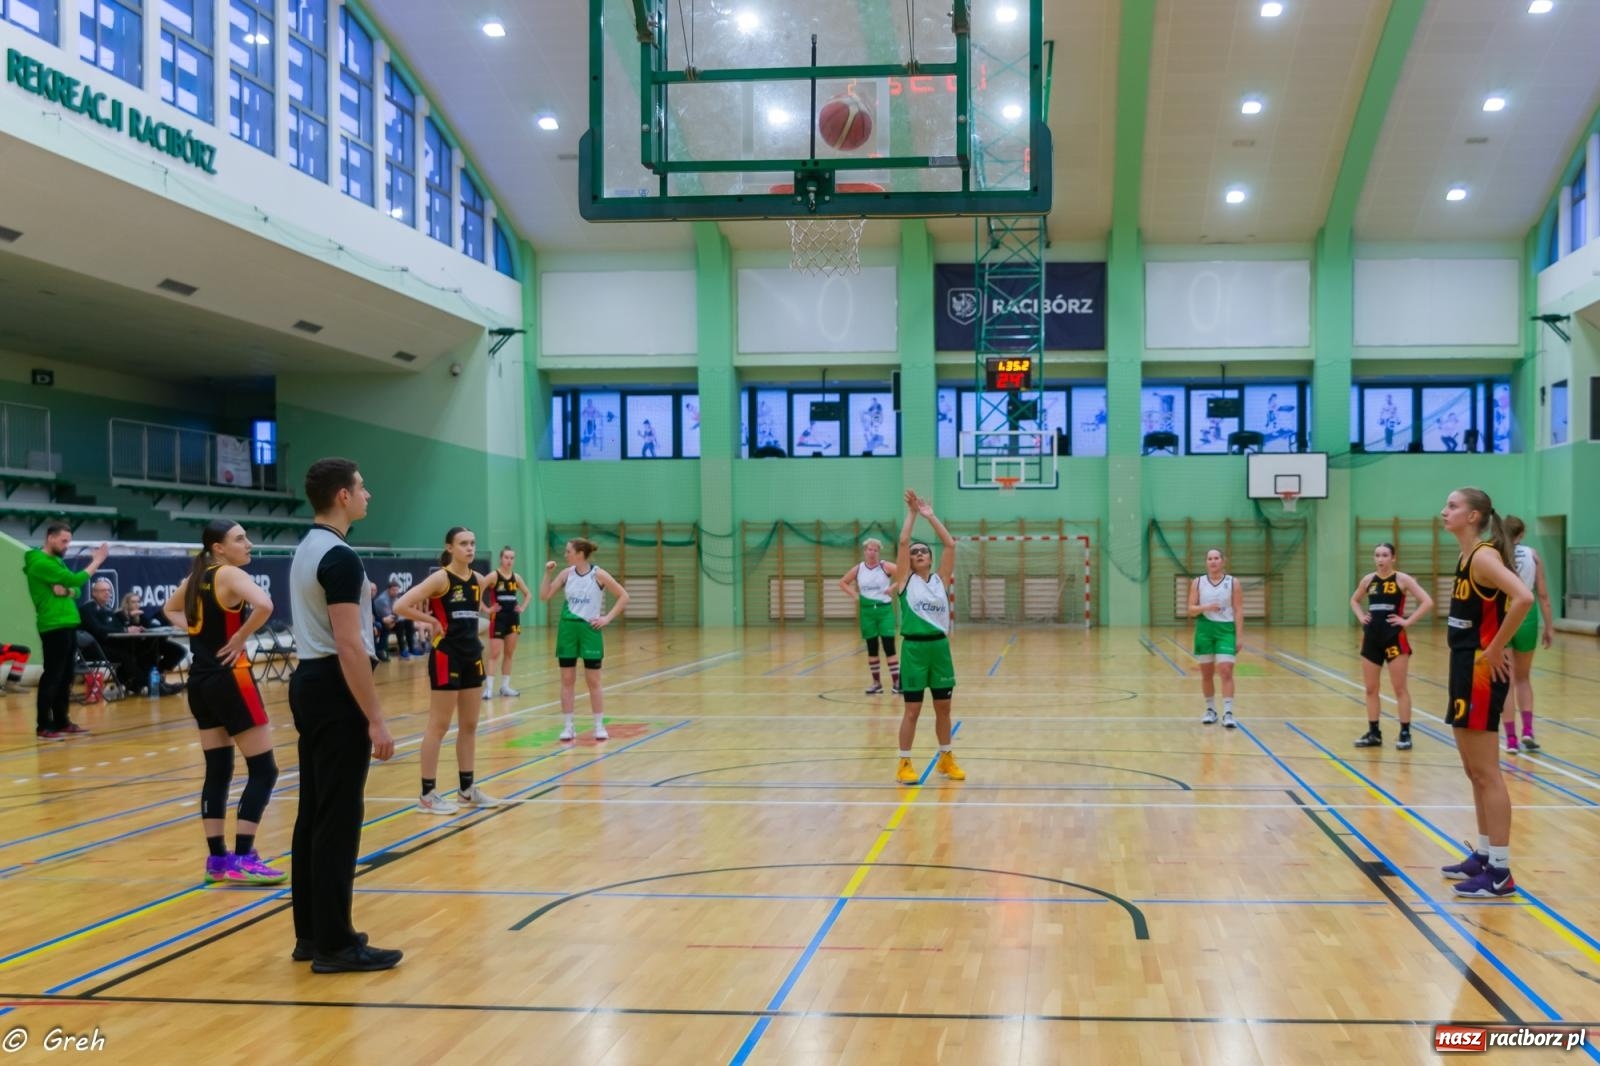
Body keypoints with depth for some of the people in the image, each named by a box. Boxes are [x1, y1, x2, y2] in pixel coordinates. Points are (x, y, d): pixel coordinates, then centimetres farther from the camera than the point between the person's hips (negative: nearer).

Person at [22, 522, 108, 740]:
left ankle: (61, 722, 19)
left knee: (65, 677, 12)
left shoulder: (56, 561, 18)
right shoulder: (40, 563, -13)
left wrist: (67, 591, -9)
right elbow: (76, 579, -20)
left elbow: (76, 589, 14)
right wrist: (97, 561, -11)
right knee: (52, 676, -7)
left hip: (67, 626, 9)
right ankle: (44, 726, -3)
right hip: (54, 627, -9)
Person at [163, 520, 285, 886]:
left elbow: (171, 610, 30)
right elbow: (264, 605, -32)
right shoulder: (230, 575, -13)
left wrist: (199, 631, 13)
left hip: (200, 680, 8)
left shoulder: (195, 577, 11)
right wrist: (239, 639, -16)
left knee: (217, 771, 12)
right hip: (229, 678, -8)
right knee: (263, 770, -2)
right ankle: (242, 860, -6)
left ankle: (217, 859, 13)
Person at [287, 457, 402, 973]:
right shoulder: (340, 557, -18)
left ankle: (311, 933, 20)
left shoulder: (307, 549, 14)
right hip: (336, 691, -10)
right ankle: (334, 944, 0)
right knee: (338, 820, -5)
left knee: (314, 814, 13)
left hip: (309, 683, 10)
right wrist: (376, 718, -21)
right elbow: (349, 646, -22)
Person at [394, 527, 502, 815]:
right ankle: (428, 794, 4)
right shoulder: (440, 578, -13)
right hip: (446, 657, -7)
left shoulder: (478, 579, 7)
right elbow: (400, 606, -21)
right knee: (439, 725, -2)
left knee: (470, 726, 13)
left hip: (472, 656, 7)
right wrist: (431, 621, -14)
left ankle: (467, 788, 23)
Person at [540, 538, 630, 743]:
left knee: (593, 681, 3)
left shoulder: (598, 575, -8)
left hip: (590, 629, -3)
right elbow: (544, 597, 3)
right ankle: (568, 727, 11)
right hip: (567, 628, 3)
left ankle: (599, 726, 13)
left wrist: (608, 618, -7)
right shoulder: (566, 573, 2)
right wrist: (548, 574, -7)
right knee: (567, 680, 5)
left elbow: (623, 596, -3)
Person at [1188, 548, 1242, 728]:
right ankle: (1210, 710, 22)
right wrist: (1206, 607, -20)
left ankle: (1228, 713, -13)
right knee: (1206, 673, 8)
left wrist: (1239, 636, -8)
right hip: (1204, 629, 2)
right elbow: (1191, 609, 1)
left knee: (1226, 671, -12)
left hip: (1226, 630, -2)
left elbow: (1238, 611, -2)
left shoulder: (1232, 583, 0)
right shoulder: (1198, 583, 4)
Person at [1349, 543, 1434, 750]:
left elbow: (1427, 602, -13)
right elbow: (1354, 600, 26)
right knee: (1370, 689, 8)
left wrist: (1408, 621, -15)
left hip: (1394, 638, -5)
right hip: (1371, 638, 5)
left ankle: (1405, 733, 4)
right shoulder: (1368, 580, 7)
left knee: (1400, 688, -1)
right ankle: (1373, 733, 16)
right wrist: (1361, 616, 8)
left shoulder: (1402, 579, -7)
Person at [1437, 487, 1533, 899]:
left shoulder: (1484, 556, -15)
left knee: (1486, 773, -6)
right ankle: (1484, 856, 25)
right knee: (1475, 771, 16)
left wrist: (1496, 649, -23)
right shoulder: (1466, 558, 13)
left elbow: (1523, 597, -31)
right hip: (1466, 668, 10)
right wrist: (1480, 650, 13)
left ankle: (1500, 872, -1)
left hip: (1482, 671, -10)